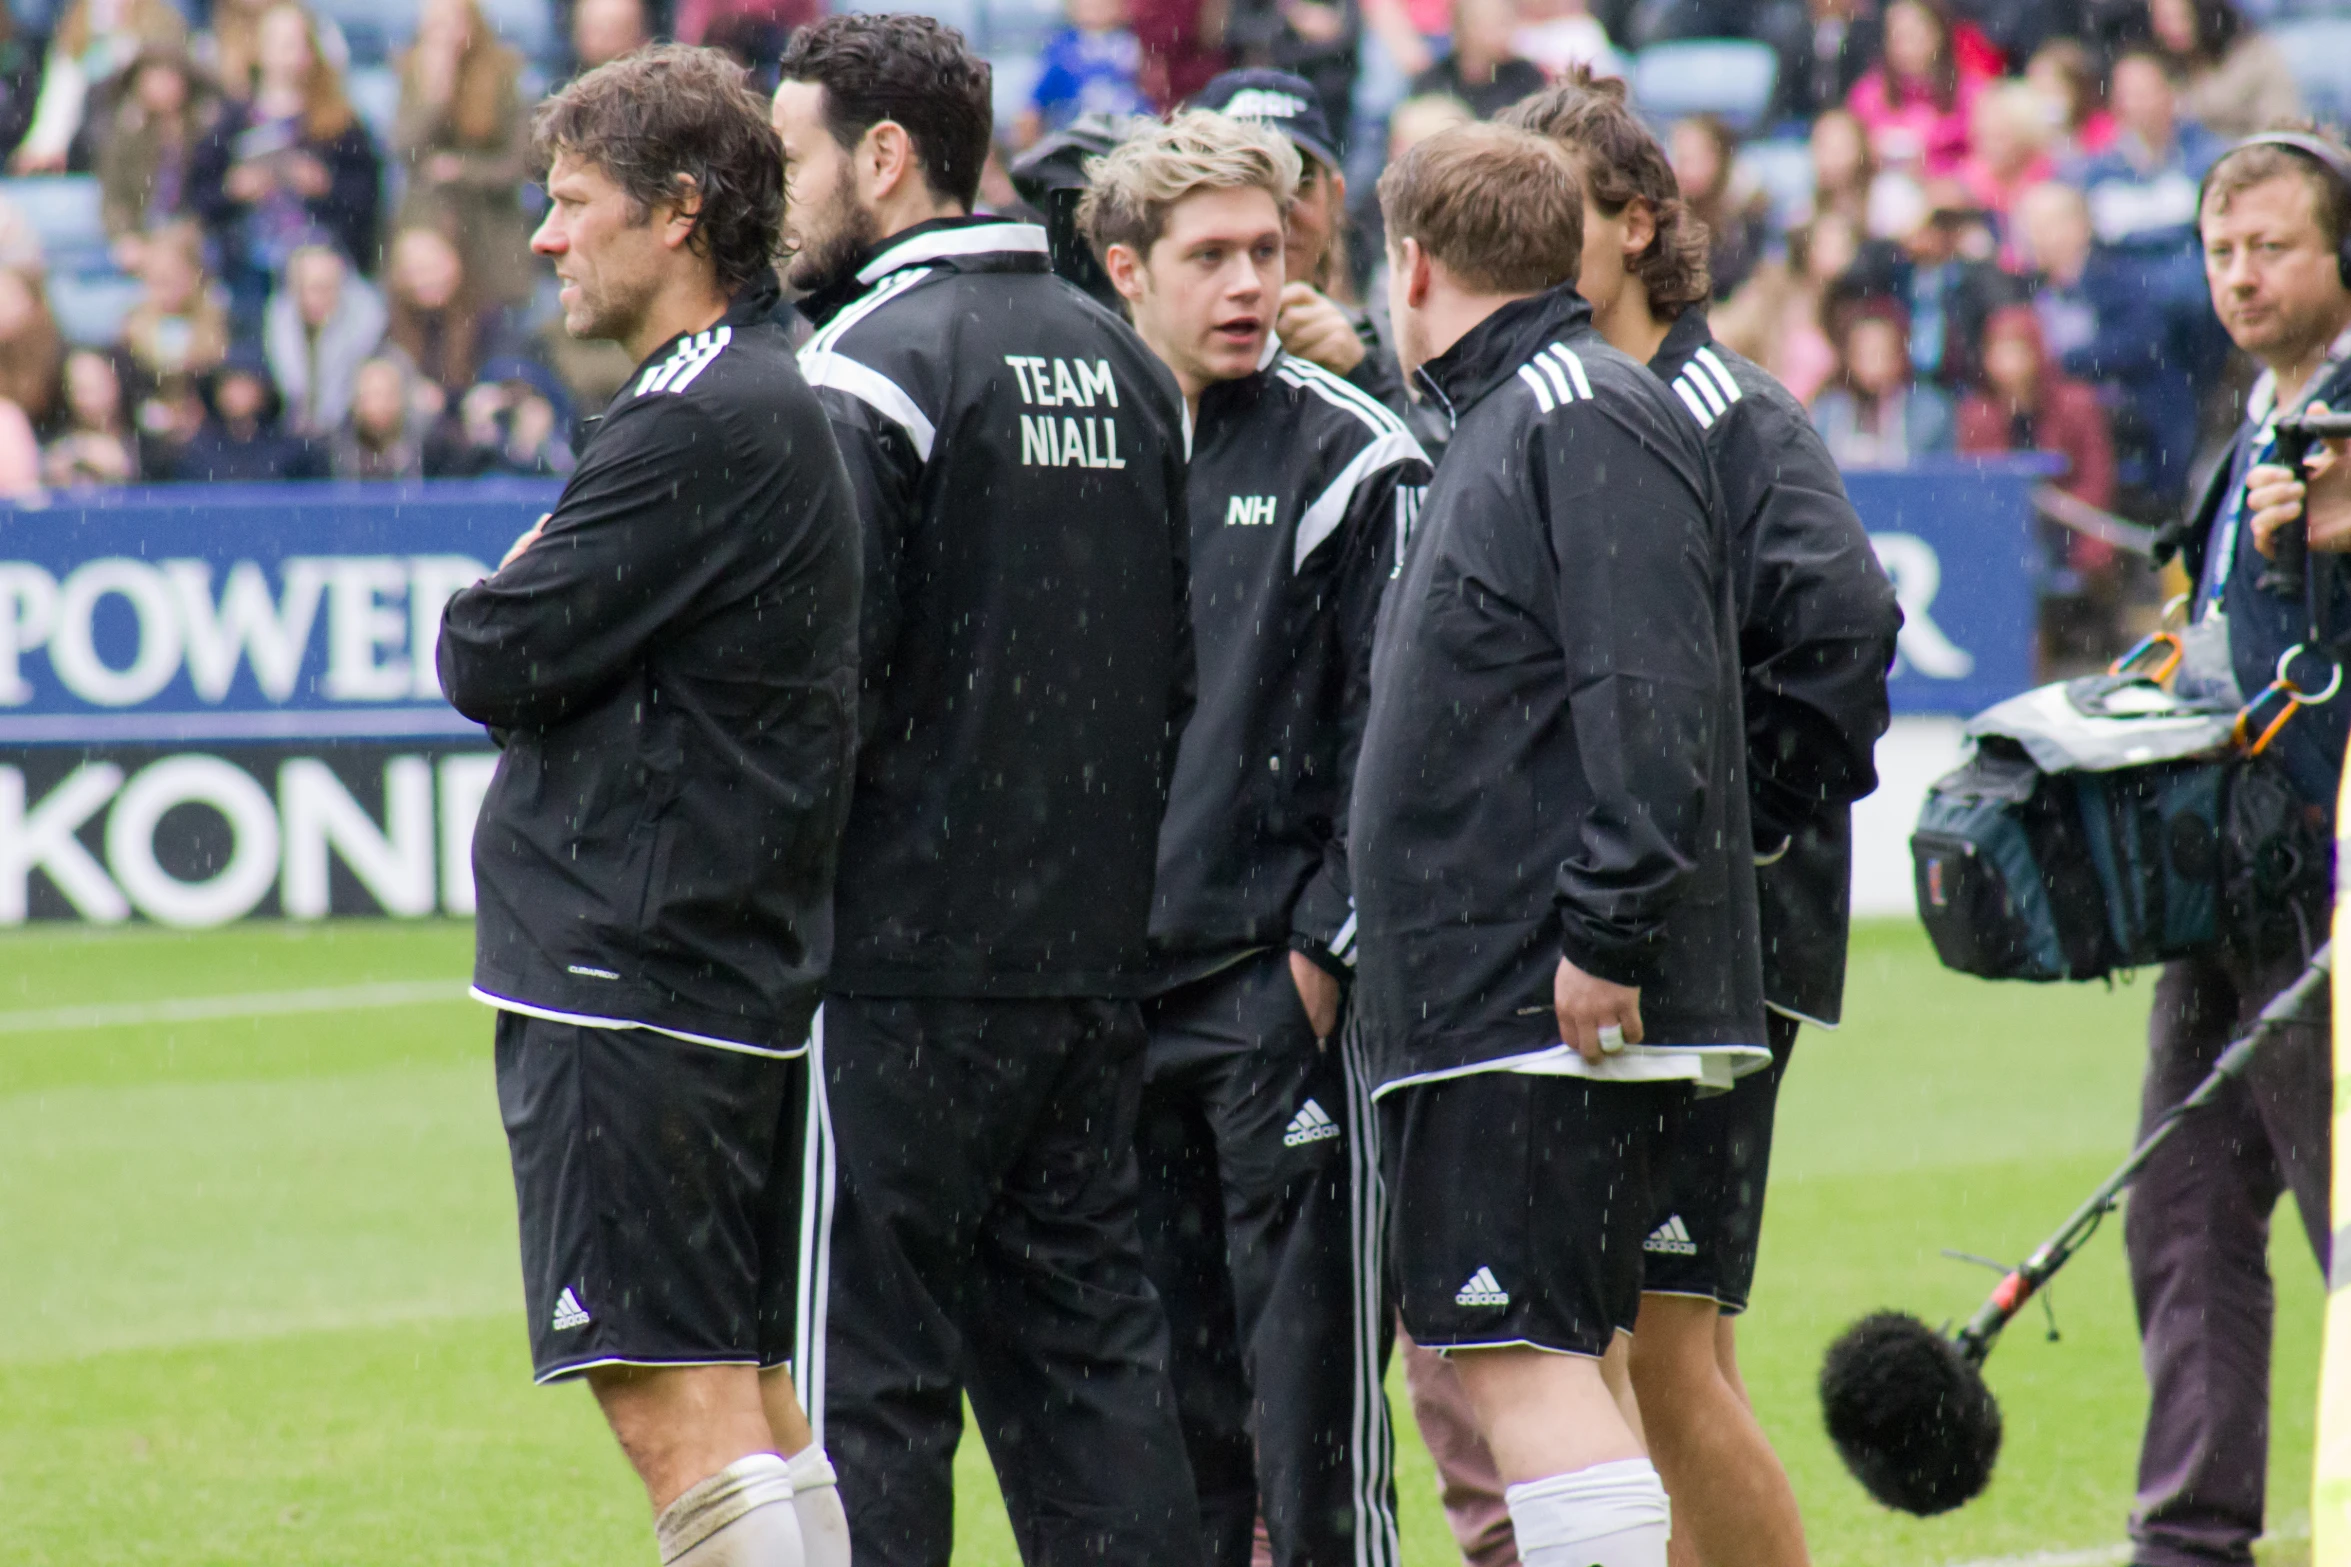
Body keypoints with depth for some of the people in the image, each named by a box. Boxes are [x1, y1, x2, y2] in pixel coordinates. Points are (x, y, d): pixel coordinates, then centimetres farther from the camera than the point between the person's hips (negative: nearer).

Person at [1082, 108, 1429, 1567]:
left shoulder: (1350, 454, -4)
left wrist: (1328, 943, -12)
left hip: (1286, 992, -5)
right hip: (1122, 990, 5)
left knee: (1312, 1392, -7)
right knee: (1171, 1394, 9)